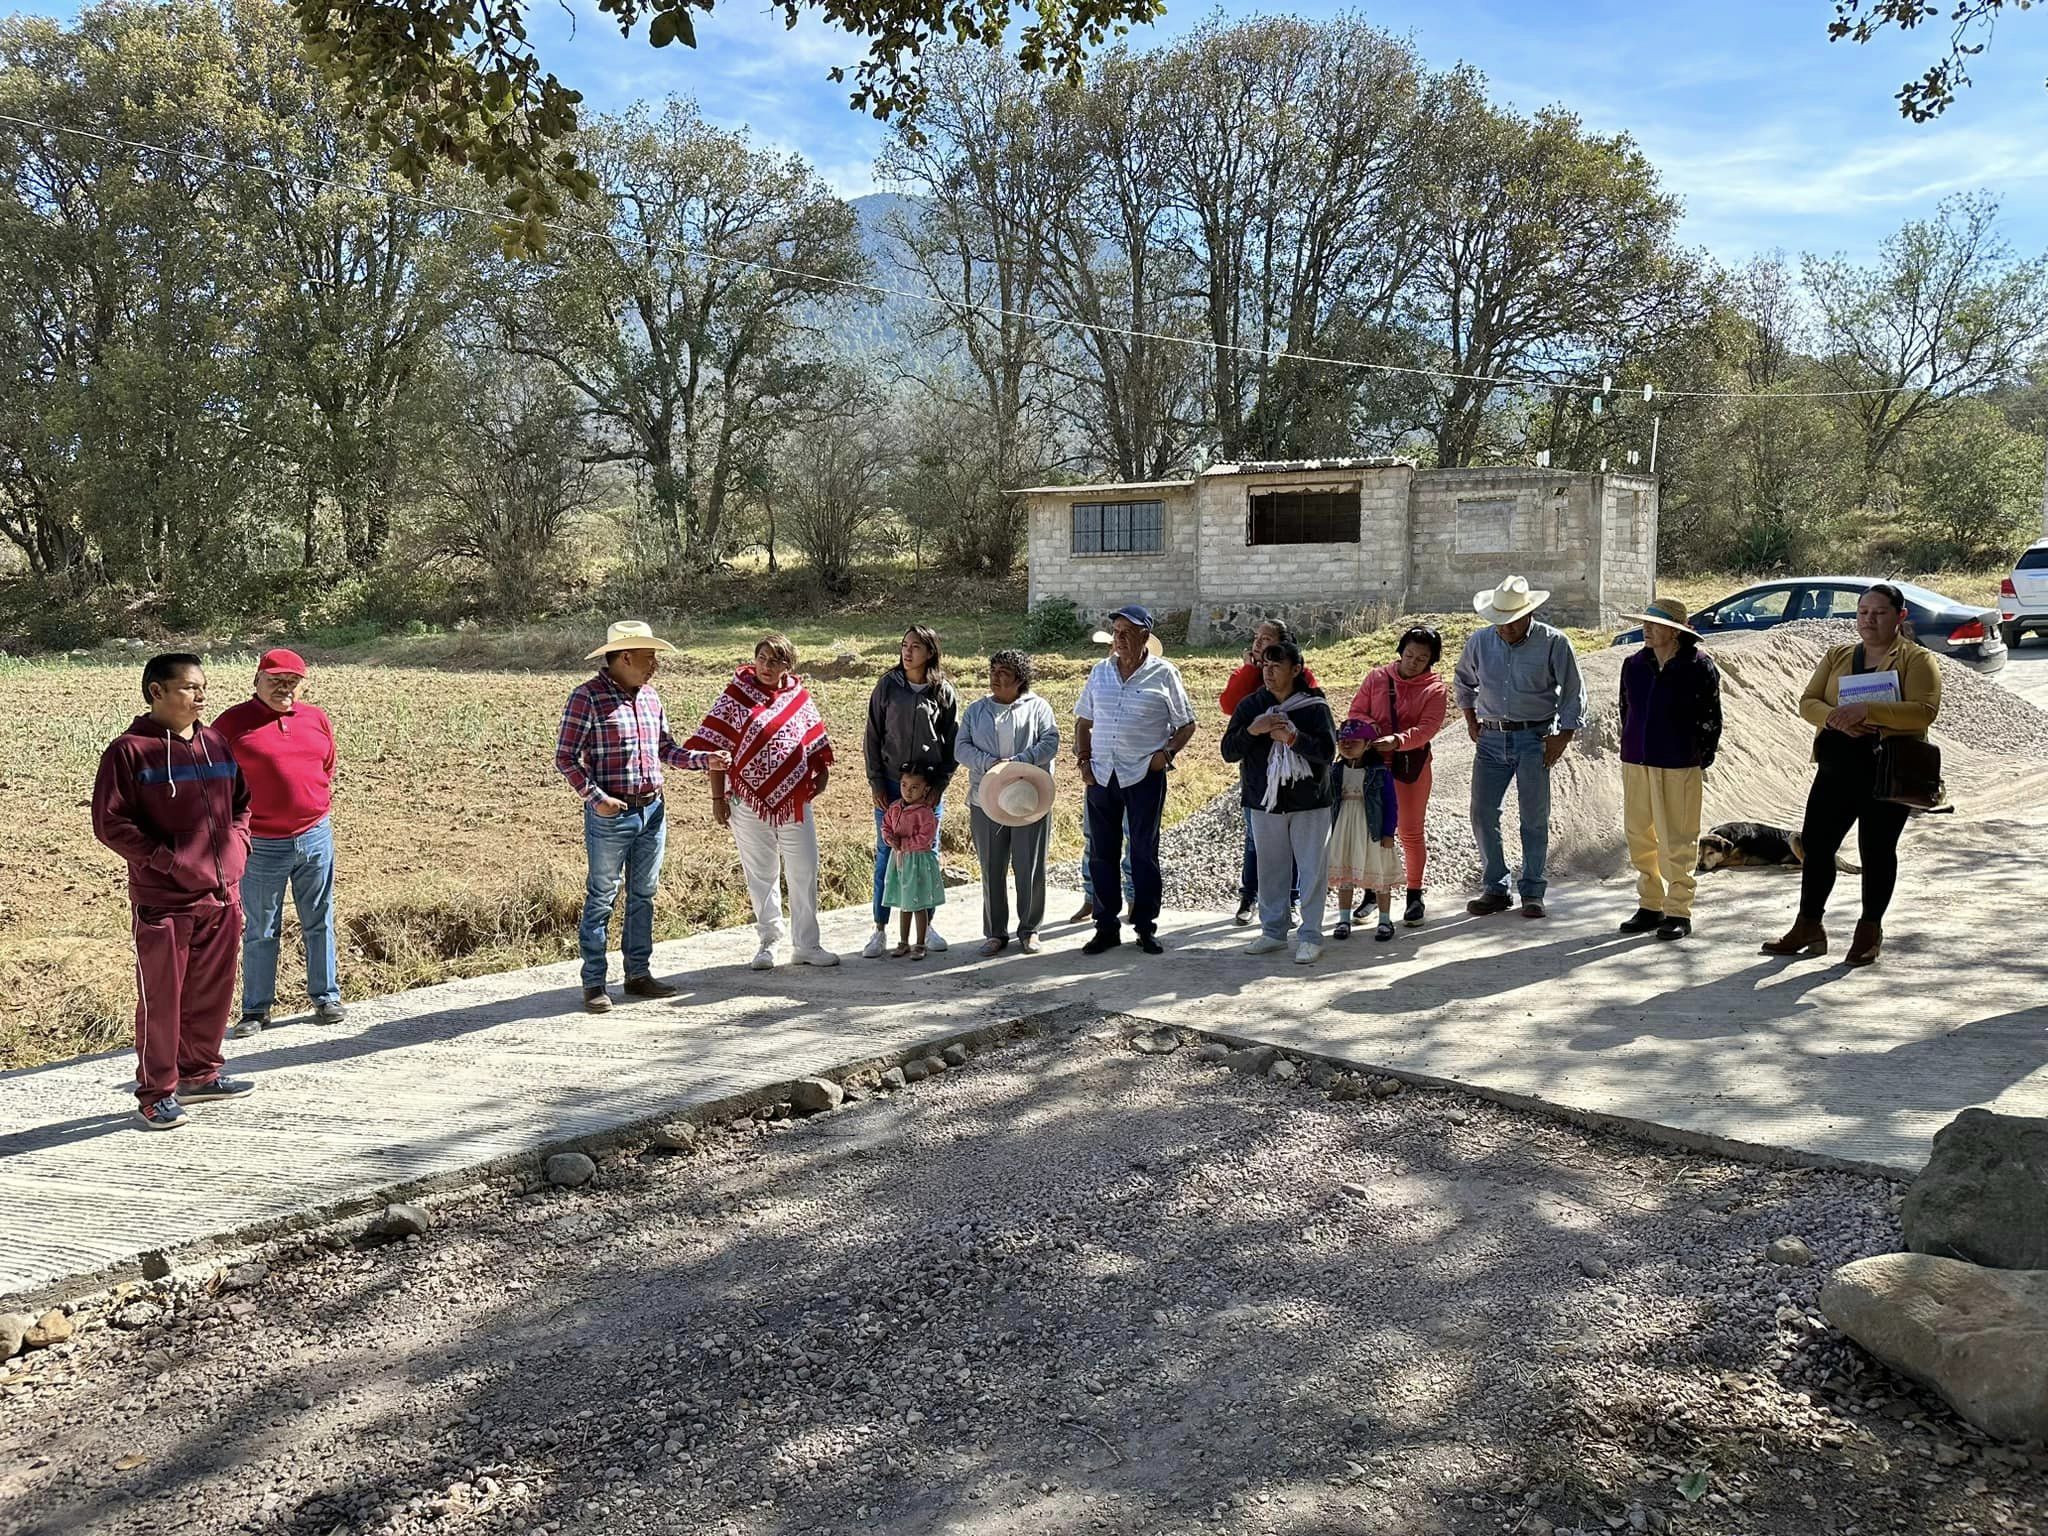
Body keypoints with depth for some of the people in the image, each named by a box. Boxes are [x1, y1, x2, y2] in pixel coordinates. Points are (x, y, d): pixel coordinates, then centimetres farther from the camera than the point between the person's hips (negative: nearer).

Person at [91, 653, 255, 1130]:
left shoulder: (216, 743, 10)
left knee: (213, 992, 14)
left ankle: (200, 1073, 30)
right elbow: (109, 823, -10)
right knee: (160, 999, 2)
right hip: (162, 901, -6)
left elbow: (241, 803, 22)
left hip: (223, 894, 6)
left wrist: (237, 842, 4)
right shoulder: (129, 750, -8)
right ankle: (156, 1094, 12)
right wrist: (167, 861, -15)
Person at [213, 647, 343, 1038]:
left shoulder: (317, 719, 7)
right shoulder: (232, 723, -5)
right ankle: (256, 1010, 16)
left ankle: (326, 998, 22)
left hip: (316, 837, 3)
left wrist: (318, 808, 12)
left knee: (319, 923, 11)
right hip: (261, 845, -3)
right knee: (260, 932, 7)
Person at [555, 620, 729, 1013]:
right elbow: (565, 758, -10)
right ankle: (594, 984, 6)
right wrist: (595, 797, -21)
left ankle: (638, 974, 23)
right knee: (601, 898, 0)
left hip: (652, 811, 7)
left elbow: (666, 750, 16)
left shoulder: (650, 696, 11)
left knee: (643, 896, 13)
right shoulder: (587, 696, -10)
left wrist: (705, 759, 1)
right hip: (610, 815, -7)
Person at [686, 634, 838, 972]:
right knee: (761, 875, 8)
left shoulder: (799, 696, 4)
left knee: (804, 873, 6)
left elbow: (816, 742, 16)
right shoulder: (736, 694, -5)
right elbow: (715, 747, -5)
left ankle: (807, 945, 17)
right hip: (750, 801, -3)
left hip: (795, 800, 3)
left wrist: (823, 771, 1)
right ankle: (768, 943, 21)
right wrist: (718, 797, -7)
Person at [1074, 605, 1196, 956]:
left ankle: (1146, 927, 14)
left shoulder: (1163, 673, 0)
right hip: (1101, 775, 4)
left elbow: (1186, 724, 4)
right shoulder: (1100, 672, 10)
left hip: (1145, 776, -4)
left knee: (1144, 853, 4)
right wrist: (1083, 760, 4)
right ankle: (1106, 927, 17)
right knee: (1101, 853, 7)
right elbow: (1083, 722, 16)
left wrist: (1166, 753, -10)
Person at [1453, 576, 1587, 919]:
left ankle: (1532, 892, 10)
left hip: (1535, 739, -3)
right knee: (1483, 813, 0)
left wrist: (1563, 736, -7)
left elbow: (1573, 694, -1)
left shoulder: (1553, 643, -6)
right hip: (1492, 738, 3)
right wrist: (1471, 720, 14)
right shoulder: (1480, 641, 3)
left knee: (1534, 817, 0)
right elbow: (1462, 681, 21)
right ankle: (1496, 888, 12)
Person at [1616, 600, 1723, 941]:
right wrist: (1630, 750, 14)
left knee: (1676, 842, 0)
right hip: (1636, 762, 5)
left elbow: (1710, 720, -4)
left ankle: (1678, 912, 9)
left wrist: (1701, 762, -4)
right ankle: (1650, 906, 21)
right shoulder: (1634, 665, 7)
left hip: (1679, 766, -5)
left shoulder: (1699, 667, -8)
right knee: (1639, 837, 9)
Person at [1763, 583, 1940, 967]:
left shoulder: (1917, 660, -1)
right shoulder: (1837, 656, 14)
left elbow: (1925, 710, -16)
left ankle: (1870, 931, 17)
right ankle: (1809, 927, 15)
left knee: (1877, 848, 3)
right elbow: (1807, 702, 6)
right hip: (1836, 767, 5)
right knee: (1816, 842, 4)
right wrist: (1833, 717, -17)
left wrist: (1867, 710, -26)